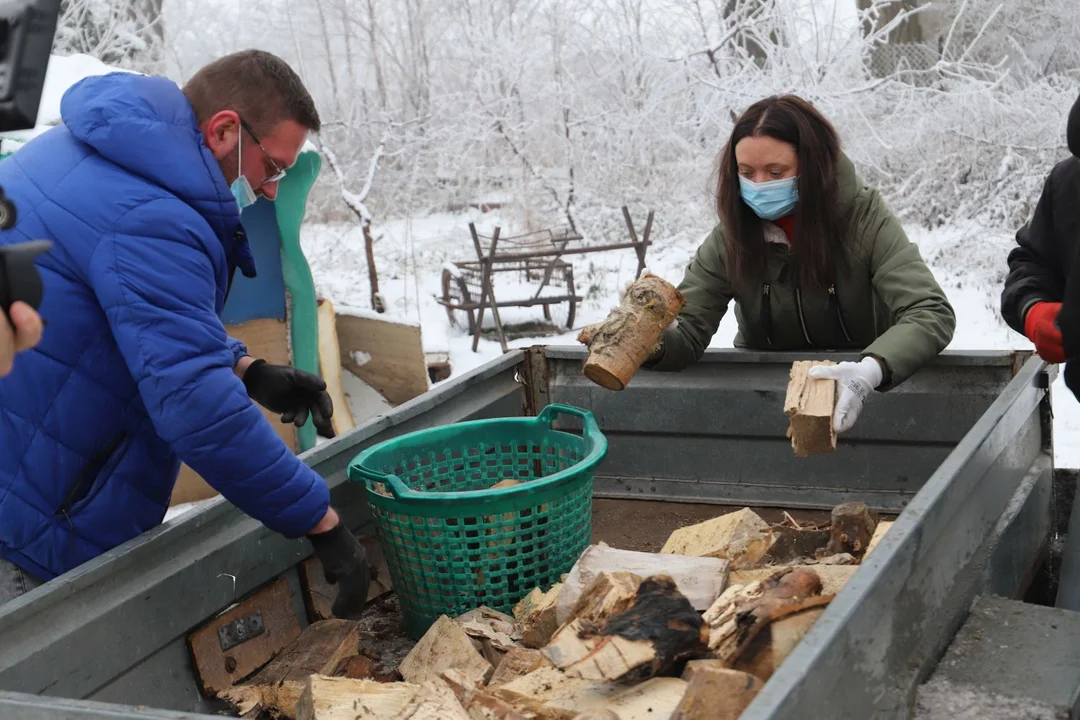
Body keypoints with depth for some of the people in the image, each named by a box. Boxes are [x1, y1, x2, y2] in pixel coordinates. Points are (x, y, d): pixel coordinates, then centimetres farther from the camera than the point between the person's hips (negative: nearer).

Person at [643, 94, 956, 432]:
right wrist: (654, 344, -35)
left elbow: (932, 313, -22)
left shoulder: (864, 218, -14)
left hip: (863, 391, -1)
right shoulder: (730, 237, -8)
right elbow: (688, 331, -11)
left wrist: (871, 370, -41)